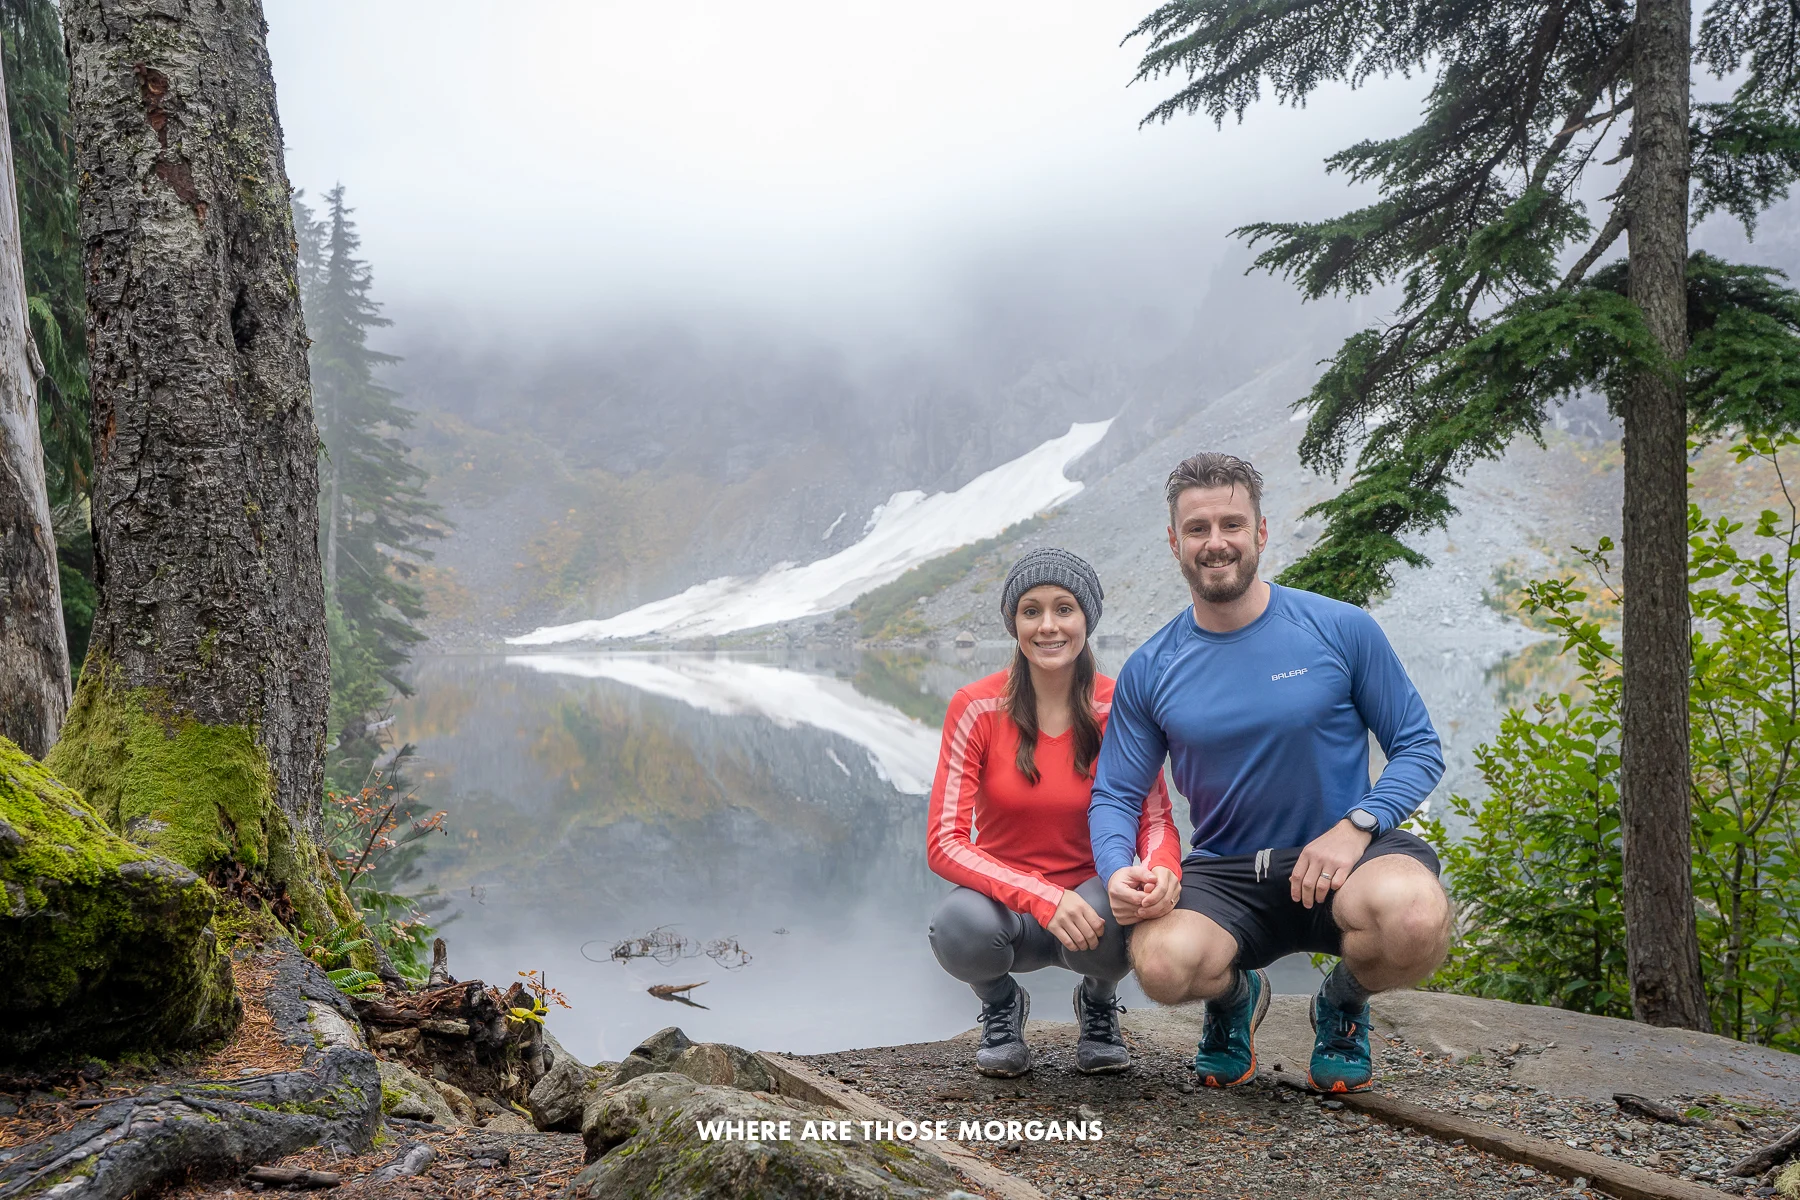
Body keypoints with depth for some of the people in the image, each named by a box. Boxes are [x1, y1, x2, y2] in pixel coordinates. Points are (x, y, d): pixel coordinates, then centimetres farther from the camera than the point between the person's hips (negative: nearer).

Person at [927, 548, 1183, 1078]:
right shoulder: (977, 708, -11)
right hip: (1005, 905, -1)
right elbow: (944, 843, -16)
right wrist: (1043, 898, -30)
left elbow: (1156, 818, -7)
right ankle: (1002, 1005, 4)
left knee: (1121, 915, -35)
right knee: (960, 924, -35)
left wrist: (1162, 871, -32)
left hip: (1090, 900, 1)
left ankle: (1098, 1002, 5)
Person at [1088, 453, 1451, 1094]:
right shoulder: (1149, 672, 2)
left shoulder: (1340, 630, -3)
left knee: (1416, 921, -35)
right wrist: (1118, 870, -18)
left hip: (1340, 853, 0)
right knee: (1163, 963, -33)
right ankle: (1235, 995, 10)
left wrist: (1355, 826, -17)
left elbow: (1419, 748, 1)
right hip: (1224, 874, 1)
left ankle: (1344, 1002, 5)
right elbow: (1115, 795, 5)